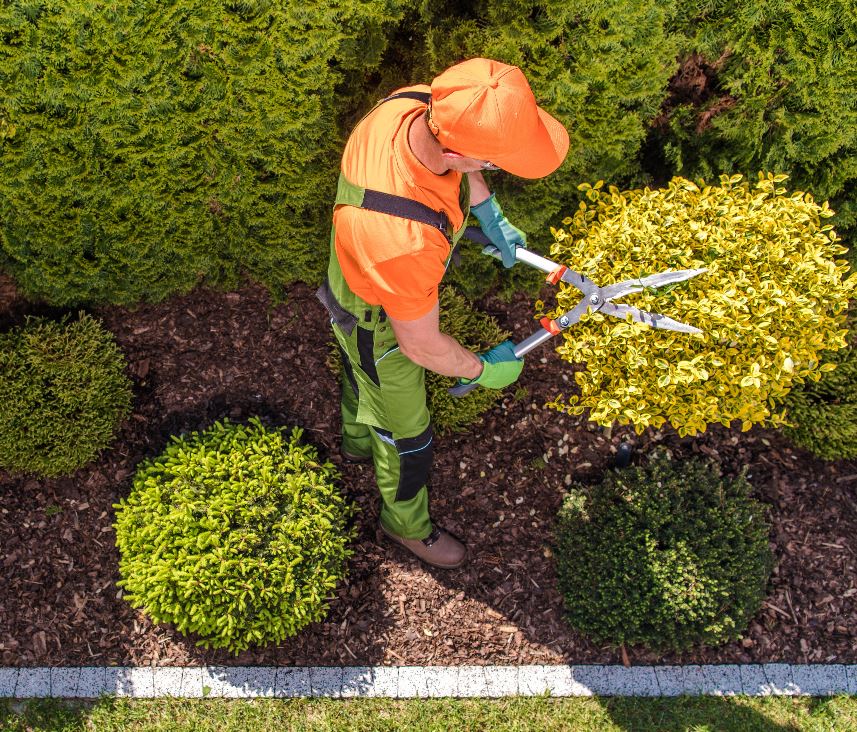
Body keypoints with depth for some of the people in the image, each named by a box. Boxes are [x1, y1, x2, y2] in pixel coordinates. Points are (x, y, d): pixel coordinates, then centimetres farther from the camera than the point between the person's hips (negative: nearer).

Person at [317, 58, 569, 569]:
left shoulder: (419, 103, -30)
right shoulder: (405, 240, -50)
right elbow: (420, 345, -30)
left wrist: (489, 212, -3)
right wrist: (481, 369, -13)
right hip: (379, 324, -7)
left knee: (364, 375, 36)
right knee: (406, 431, 20)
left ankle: (359, 441, 70)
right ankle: (407, 523, 52)